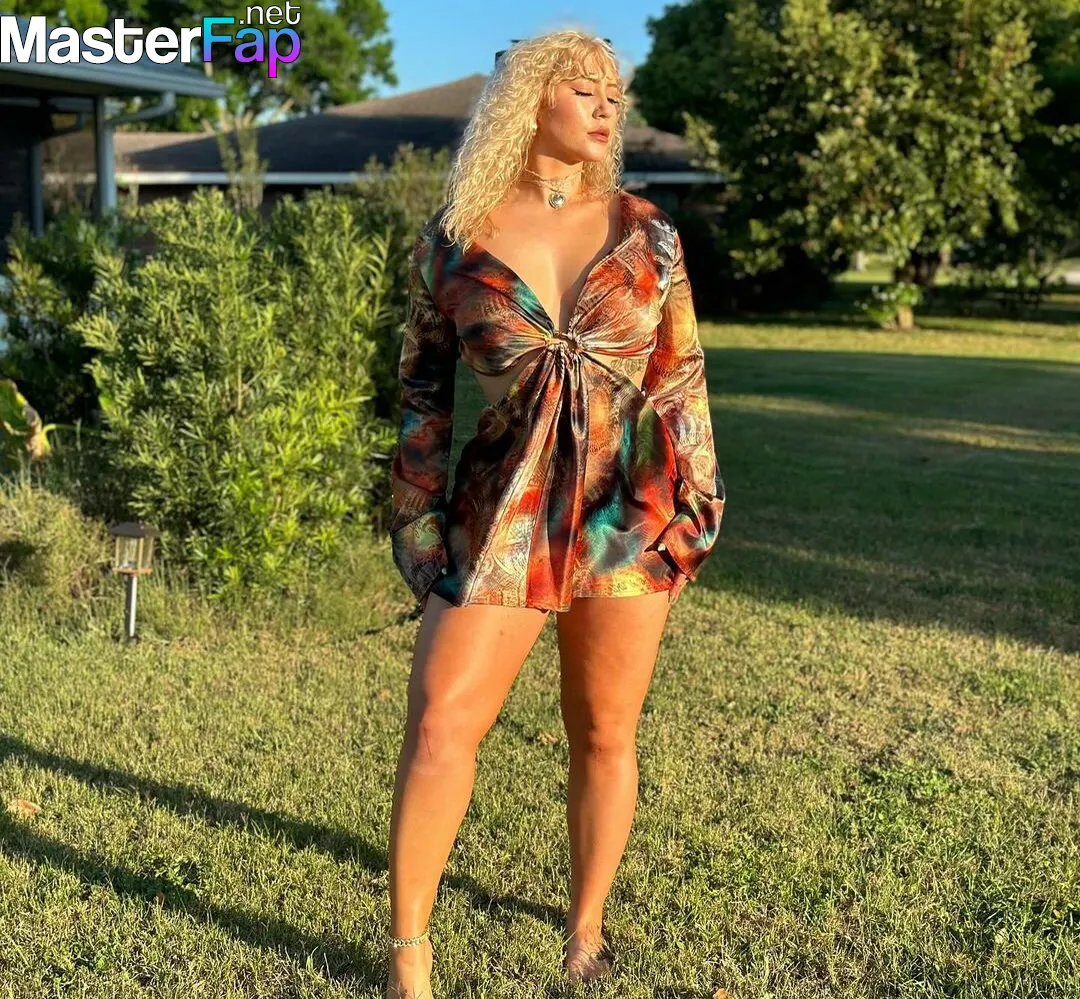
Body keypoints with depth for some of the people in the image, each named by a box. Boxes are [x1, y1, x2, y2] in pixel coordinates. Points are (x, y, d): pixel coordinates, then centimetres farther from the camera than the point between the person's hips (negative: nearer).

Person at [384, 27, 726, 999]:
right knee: (440, 727, -5)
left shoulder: (645, 230, 4)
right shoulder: (451, 239, 2)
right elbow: (423, 386, 7)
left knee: (604, 735, 10)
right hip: (502, 517, -1)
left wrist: (693, 501, 3)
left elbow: (681, 374, 8)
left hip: (628, 517, 1)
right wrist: (420, 519, 4)